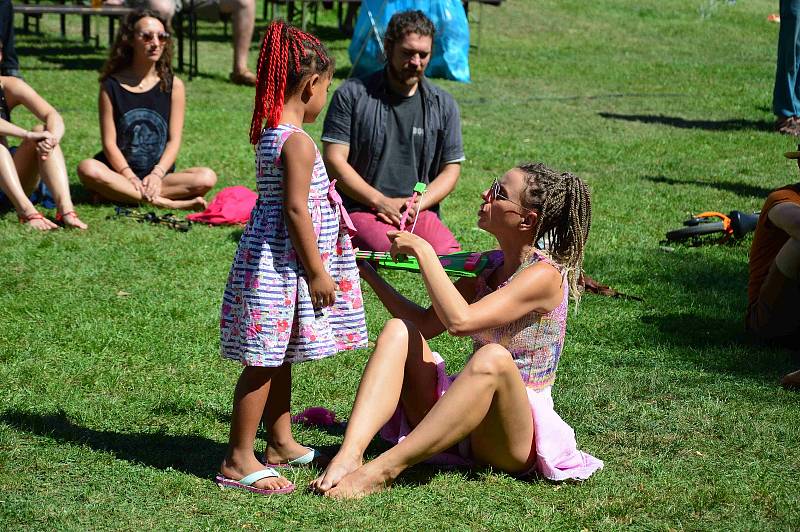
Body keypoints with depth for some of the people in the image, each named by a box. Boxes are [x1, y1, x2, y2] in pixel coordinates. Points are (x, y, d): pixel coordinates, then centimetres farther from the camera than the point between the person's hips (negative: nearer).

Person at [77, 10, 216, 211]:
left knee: (207, 178, -26)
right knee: (87, 169, -34)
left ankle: (119, 194, -27)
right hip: (121, 173, -1)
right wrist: (131, 178, -21)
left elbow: (174, 140, -2)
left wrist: (157, 174, -19)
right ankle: (166, 203, -34)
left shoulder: (173, 85, 4)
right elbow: (109, 142, -6)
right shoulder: (112, 86, 1)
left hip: (159, 175, 1)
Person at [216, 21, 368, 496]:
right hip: (283, 263, -10)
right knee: (264, 361, -4)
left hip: (270, 257, 10)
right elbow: (296, 209, -21)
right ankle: (239, 461, 1)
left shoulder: (269, 135, 10)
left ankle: (281, 444, 31)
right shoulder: (298, 142, -19)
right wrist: (317, 271, -16)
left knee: (278, 358, 19)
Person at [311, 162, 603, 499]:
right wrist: (370, 275, 8)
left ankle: (382, 470, -40)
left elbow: (459, 321, -26)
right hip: (460, 426, 7)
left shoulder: (544, 275, -14)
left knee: (493, 357, -37)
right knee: (399, 332, -9)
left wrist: (423, 251, -19)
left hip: (515, 436, -7)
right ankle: (349, 455, -31)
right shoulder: (488, 266, 10)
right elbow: (426, 324, 12)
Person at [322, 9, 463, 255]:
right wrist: (382, 202, -12)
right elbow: (334, 160, -3)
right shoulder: (352, 95, 2)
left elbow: (451, 169, 11)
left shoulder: (443, 105, 12)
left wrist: (417, 204, -8)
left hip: (418, 210, 3)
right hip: (360, 209, -3)